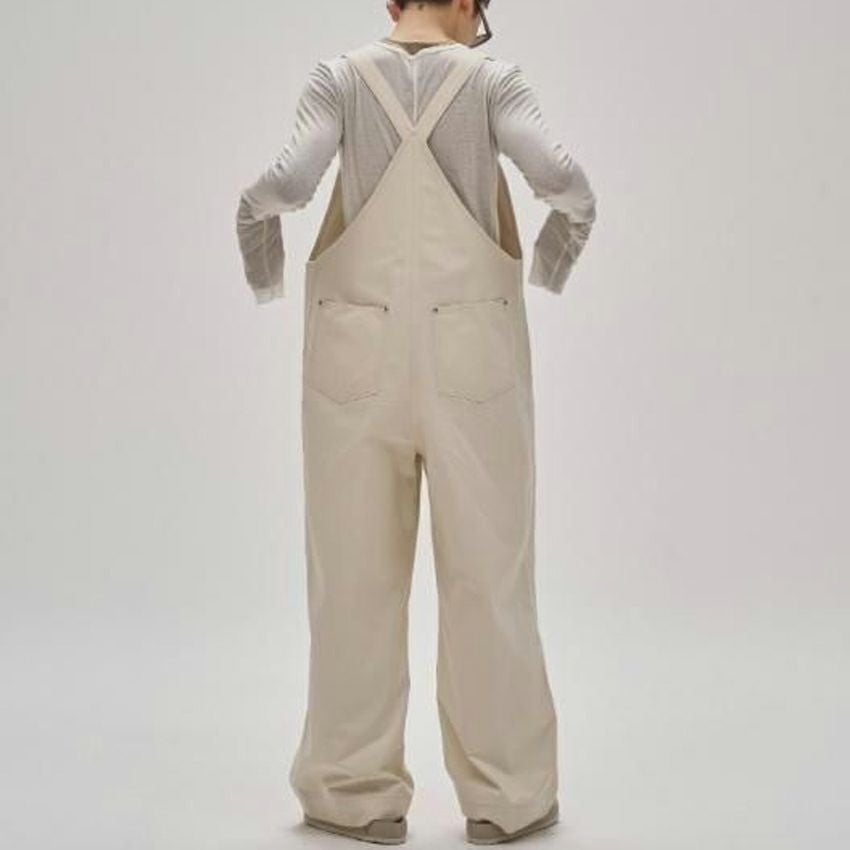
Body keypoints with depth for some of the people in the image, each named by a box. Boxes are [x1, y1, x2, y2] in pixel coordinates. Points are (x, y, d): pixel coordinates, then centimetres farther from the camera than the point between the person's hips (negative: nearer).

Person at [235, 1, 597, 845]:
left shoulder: (340, 78, 0)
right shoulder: (492, 80, -1)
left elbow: (278, 189, -15)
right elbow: (569, 188, -15)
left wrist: (266, 276, 5)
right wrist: (545, 272, 5)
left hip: (359, 350, 1)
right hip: (471, 351, 0)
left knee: (357, 571, 7)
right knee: (486, 569, 6)